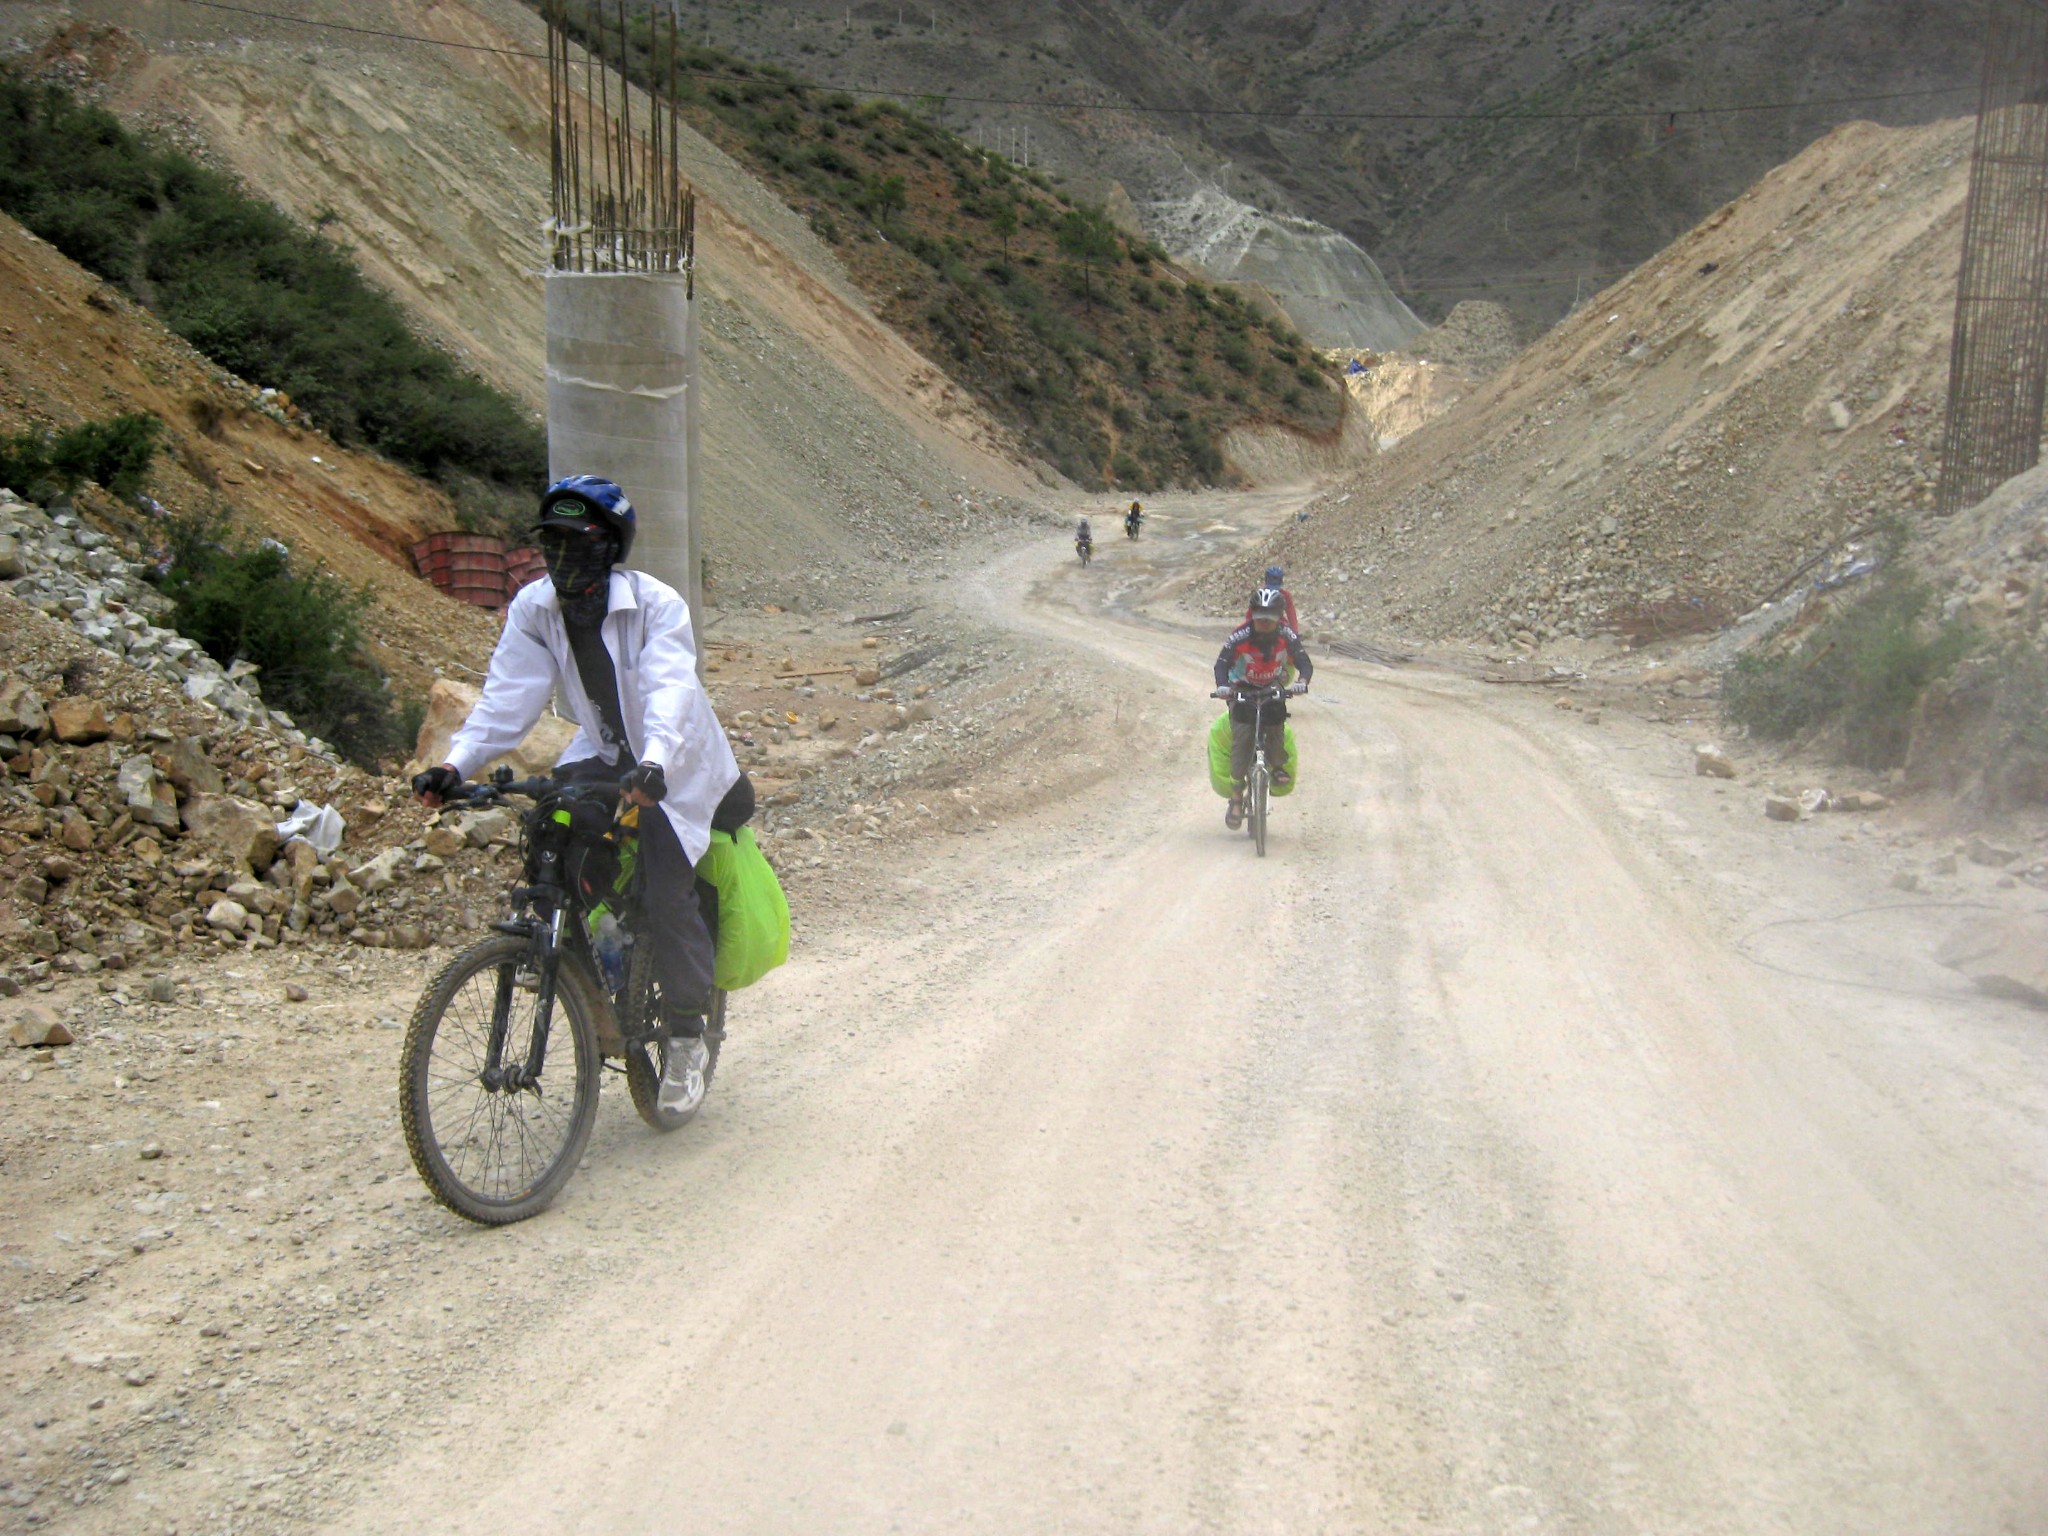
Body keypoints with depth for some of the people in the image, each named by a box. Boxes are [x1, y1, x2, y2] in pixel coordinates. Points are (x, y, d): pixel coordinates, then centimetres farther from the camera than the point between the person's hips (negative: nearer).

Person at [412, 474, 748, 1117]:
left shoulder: (656, 605, -22)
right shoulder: (534, 607, -9)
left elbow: (670, 691, -35)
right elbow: (507, 696, -14)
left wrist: (654, 765, -53)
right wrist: (455, 762, -28)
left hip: (673, 767, -5)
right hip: (601, 757, 5)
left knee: (666, 897, -16)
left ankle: (686, 1038, 4)